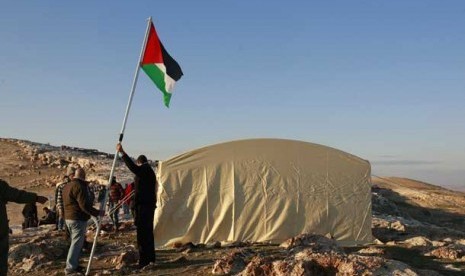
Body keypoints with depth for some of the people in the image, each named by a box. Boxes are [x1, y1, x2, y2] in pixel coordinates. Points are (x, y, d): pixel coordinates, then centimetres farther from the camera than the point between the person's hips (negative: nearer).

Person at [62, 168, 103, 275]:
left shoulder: (67, 186, 15)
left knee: (75, 242, 17)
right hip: (78, 219, -10)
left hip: (68, 218, 10)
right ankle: (70, 268, -5)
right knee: (77, 244, -6)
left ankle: (74, 265, 21)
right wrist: (97, 213, -16)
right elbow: (84, 205, -22)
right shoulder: (79, 186, -17)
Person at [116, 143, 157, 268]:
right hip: (149, 204, 10)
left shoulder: (143, 169, -9)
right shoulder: (149, 170, 20)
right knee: (148, 232, 17)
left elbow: (133, 168, -31)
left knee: (142, 233, -9)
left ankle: (144, 260, -10)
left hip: (143, 205, -10)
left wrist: (122, 153, -33)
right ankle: (150, 257, 24)